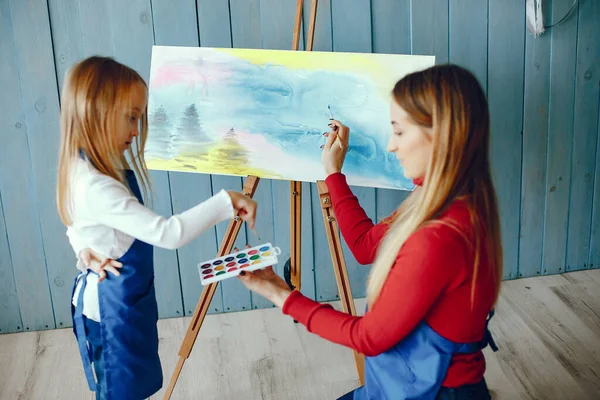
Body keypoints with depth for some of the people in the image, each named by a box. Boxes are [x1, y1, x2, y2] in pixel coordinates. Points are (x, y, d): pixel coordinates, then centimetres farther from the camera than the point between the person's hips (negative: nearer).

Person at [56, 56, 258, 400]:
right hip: (114, 308, -9)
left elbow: (79, 223, 17)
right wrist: (226, 202, -31)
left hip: (122, 298, 9)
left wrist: (86, 248, 0)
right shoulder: (97, 187, -33)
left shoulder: (84, 169, -1)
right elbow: (168, 233, -37)